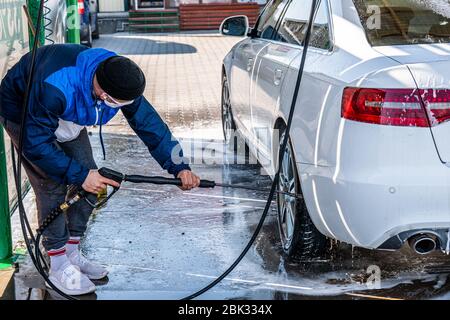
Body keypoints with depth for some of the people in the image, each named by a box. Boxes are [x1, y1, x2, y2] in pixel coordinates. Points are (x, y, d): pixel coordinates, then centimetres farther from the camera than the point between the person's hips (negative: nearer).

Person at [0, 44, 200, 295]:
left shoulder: (121, 81, -24)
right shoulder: (56, 87, -44)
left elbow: (149, 122, -16)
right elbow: (36, 143, -34)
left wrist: (179, 167, -22)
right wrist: (79, 174, -34)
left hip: (65, 116, 7)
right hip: (23, 114, -6)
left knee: (89, 182, 0)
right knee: (53, 185, -16)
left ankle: (72, 253, 17)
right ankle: (59, 267, -1)